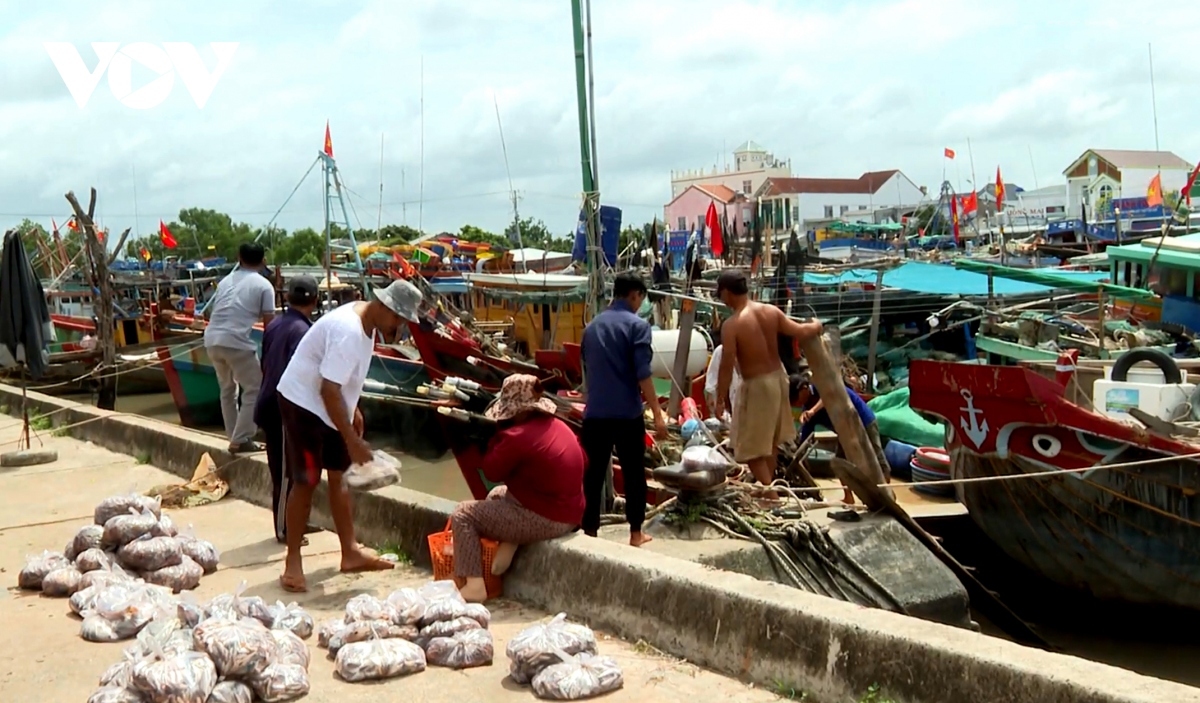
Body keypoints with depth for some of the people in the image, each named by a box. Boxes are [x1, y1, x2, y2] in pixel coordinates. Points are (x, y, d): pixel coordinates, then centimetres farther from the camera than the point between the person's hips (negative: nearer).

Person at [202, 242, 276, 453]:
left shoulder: (226, 280, 21)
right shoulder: (263, 285, 3)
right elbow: (269, 322, -1)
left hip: (212, 341, 7)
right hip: (236, 343, -7)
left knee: (228, 390, 21)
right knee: (254, 390, 4)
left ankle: (235, 438, 23)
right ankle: (241, 440, -1)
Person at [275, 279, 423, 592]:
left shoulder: (365, 321, 1)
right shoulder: (348, 332, -30)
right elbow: (329, 390, -31)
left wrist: (354, 411, 19)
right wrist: (352, 440, -30)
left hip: (328, 406, 10)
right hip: (303, 403, -10)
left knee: (337, 475, 12)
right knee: (306, 482, -7)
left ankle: (350, 552, 20)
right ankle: (293, 563, 2)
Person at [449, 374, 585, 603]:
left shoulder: (517, 436, -21)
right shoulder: (558, 426, 6)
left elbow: (491, 472, -10)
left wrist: (497, 435, 0)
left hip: (545, 520, -9)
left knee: (462, 514, 1)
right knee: (497, 494, 31)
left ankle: (474, 587, -4)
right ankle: (509, 546, 12)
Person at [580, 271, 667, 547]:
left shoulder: (592, 326, 14)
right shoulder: (637, 325, -6)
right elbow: (643, 373, -14)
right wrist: (657, 413, -12)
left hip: (595, 412, 5)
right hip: (627, 413, -4)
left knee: (593, 474, 7)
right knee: (633, 473, 8)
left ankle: (590, 532, 8)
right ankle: (636, 533, 14)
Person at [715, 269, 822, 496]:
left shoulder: (731, 325, -20)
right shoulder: (771, 311, -3)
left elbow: (727, 367, -19)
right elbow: (801, 332, 2)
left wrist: (720, 400, -9)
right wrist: (816, 326, 25)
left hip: (757, 385, -8)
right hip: (778, 377, 8)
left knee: (752, 449, 3)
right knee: (770, 442, 25)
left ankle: (771, 498, 0)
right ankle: (767, 488, 41)